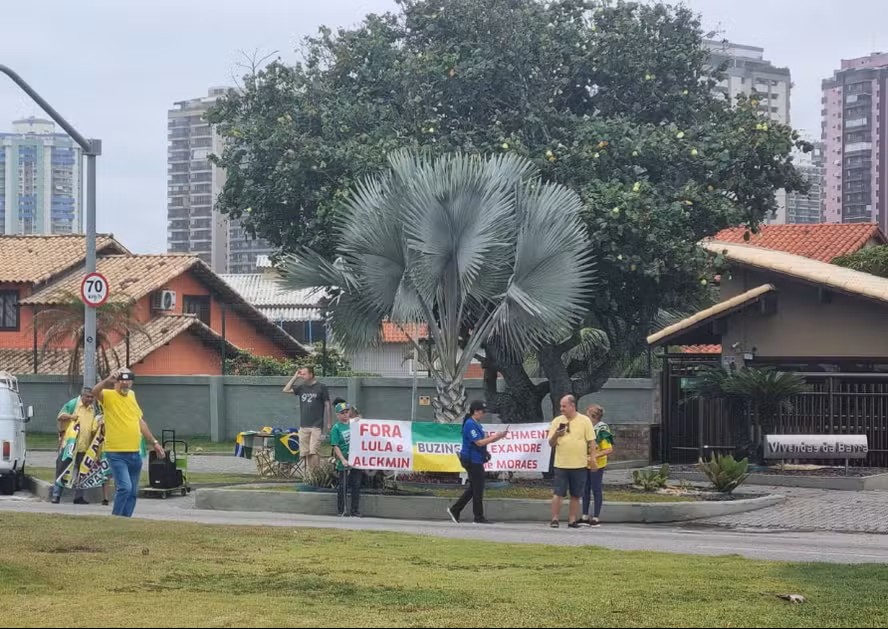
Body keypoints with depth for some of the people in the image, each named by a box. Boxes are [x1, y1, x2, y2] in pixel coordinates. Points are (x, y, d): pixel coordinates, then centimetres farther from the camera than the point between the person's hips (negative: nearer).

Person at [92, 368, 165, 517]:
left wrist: (154, 443, 24)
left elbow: (141, 422, 23)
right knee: (125, 488, -19)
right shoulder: (108, 396, -6)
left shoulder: (131, 395, 14)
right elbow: (94, 391, -29)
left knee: (133, 492, 10)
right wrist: (107, 380, -47)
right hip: (117, 454, -7)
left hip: (135, 453, 7)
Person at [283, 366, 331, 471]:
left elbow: (327, 405, 0)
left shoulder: (321, 387, -1)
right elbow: (286, 390, 13)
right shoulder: (302, 387, 14)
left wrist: (328, 424, -4)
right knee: (305, 452, 3)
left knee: (314, 451, -13)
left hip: (316, 426, -5)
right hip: (303, 426, 5)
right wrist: (295, 377, 7)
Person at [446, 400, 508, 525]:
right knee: (478, 488, -4)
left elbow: (484, 440, 18)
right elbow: (479, 442, -21)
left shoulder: (476, 424, 16)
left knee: (474, 488, 14)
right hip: (472, 461, -10)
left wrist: (498, 436, 6)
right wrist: (495, 437, -16)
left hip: (476, 460, 10)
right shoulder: (470, 425, -16)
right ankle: (479, 517, 3)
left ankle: (455, 510, 17)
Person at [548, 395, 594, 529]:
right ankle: (555, 519, 0)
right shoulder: (557, 421, 5)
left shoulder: (584, 421, 0)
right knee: (558, 494, -4)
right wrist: (556, 435, -14)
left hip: (579, 465, 0)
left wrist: (591, 457, -2)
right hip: (561, 464, 0)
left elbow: (591, 441, 3)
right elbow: (551, 443, 6)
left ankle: (572, 520, 13)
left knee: (576, 496, 6)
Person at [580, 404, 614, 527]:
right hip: (585, 464, 7)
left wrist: (595, 456, -26)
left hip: (597, 465, -7)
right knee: (585, 489, 10)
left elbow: (609, 449, -18)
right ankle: (585, 517, 18)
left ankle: (596, 518, 8)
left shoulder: (602, 430, -16)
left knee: (596, 489, 1)